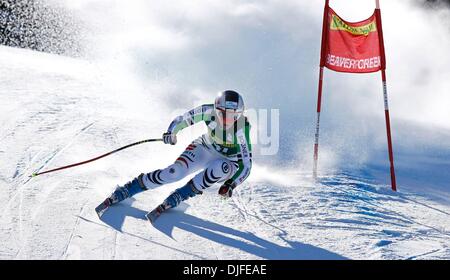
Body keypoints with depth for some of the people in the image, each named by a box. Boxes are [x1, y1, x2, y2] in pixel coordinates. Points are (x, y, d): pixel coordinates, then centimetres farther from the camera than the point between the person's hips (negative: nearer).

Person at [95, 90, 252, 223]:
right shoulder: (209, 111, -24)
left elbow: (246, 165, -25)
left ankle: (173, 200, -25)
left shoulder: (242, 128, -30)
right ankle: (121, 193, -13)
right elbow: (187, 117, -5)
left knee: (220, 168, -38)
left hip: (228, 163, -1)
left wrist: (230, 185, -38)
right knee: (175, 172, -25)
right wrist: (172, 132, -22)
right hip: (203, 148, 1)